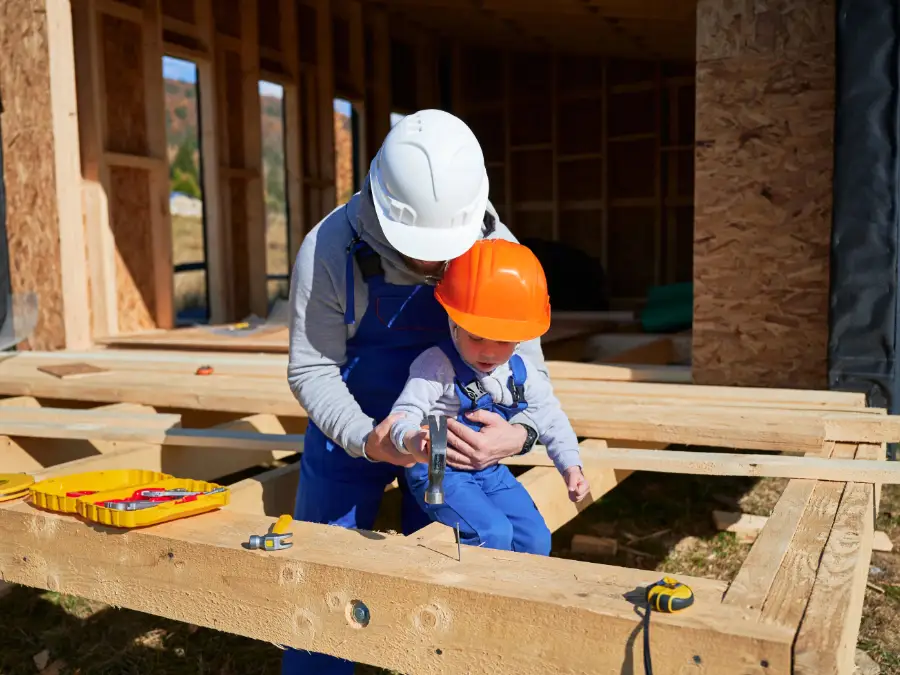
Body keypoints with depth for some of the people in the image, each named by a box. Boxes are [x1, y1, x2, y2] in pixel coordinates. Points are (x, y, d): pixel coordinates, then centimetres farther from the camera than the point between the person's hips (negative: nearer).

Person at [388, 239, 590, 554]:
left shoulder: (521, 371, 0)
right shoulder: (437, 366, -20)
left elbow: (550, 418, 10)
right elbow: (404, 414, -27)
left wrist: (570, 465, 1)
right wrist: (411, 440, -50)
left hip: (491, 471, 7)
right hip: (438, 471, -6)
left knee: (535, 537, -1)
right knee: (494, 534, -23)